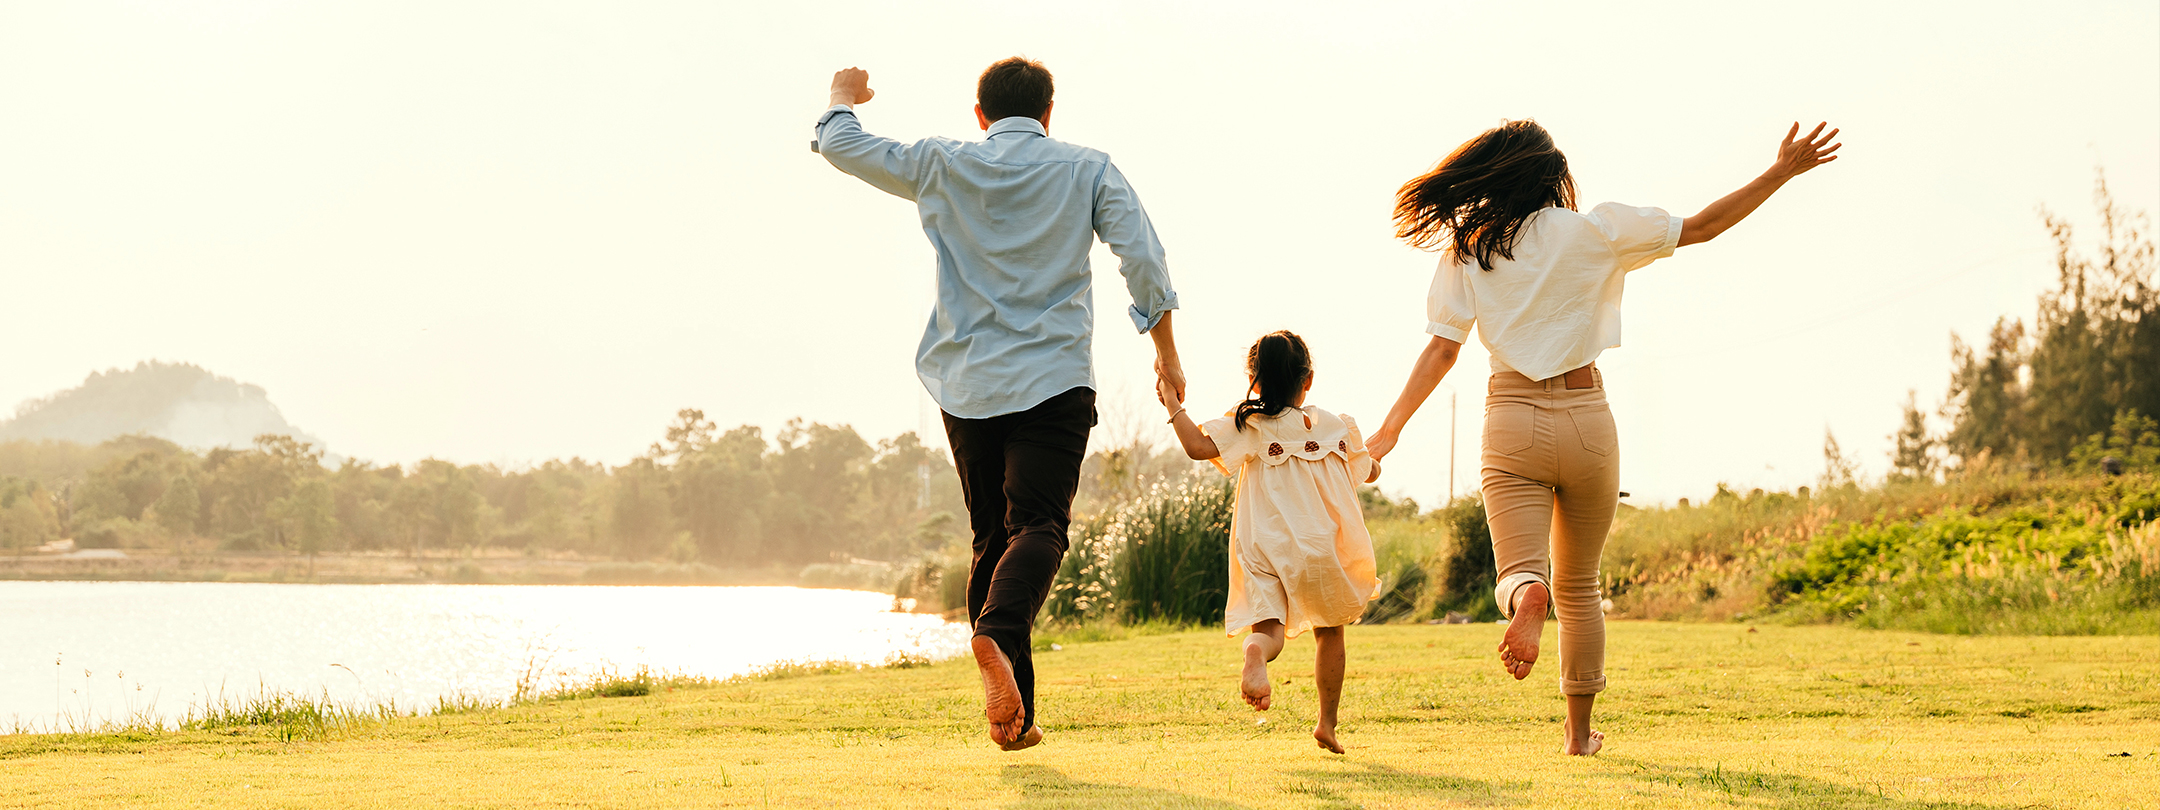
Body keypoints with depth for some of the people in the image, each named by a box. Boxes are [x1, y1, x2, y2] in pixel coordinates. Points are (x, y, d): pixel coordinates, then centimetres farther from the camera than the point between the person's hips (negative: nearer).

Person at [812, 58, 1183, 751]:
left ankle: (1013, 716, 6)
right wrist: (1166, 350, 6)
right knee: (1037, 524, -10)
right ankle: (998, 631, -42)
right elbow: (1142, 258, -3)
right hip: (1054, 377, -2)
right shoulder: (1088, 171, 4)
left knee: (992, 536, 10)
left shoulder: (942, 166, 7)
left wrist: (843, 96, 37)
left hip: (966, 385, 2)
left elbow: (842, 145, 16)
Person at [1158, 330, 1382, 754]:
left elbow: (1199, 446, -15)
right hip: (1321, 547, 2)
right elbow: (1370, 472, 25)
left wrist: (1173, 405, -1)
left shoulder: (1248, 425, -1)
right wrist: (1373, 450, 49)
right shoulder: (1337, 427, 10)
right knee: (1330, 630, 21)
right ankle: (1327, 722, 24)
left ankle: (1256, 654, -47)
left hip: (1263, 548, -2)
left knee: (1267, 624, -9)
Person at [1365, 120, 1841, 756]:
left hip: (1512, 418, 0)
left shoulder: (1465, 248, 2)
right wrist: (1783, 172, 8)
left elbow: (1441, 349, -4)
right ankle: (1580, 732, 19)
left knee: (1520, 570, -4)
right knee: (1578, 585, 15)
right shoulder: (1593, 232, -1)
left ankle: (1526, 597, -42)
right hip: (1586, 418, 0)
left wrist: (1390, 430, -3)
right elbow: (1702, 227, 2)